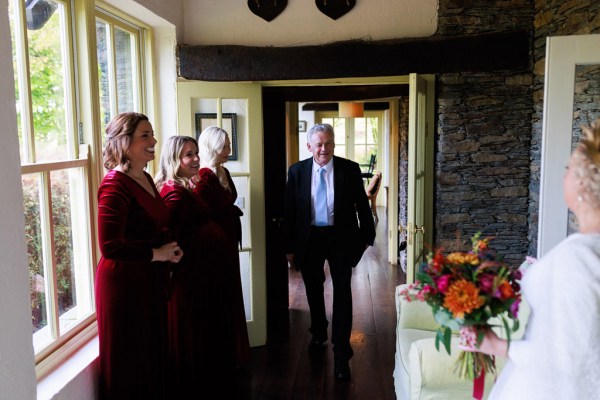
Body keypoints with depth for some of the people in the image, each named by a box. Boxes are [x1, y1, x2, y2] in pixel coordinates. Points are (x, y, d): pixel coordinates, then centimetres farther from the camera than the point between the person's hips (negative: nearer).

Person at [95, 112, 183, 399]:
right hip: (124, 281, -8)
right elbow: (110, 247, -25)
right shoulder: (115, 184, -18)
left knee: (153, 352, 20)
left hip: (151, 278, 9)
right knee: (129, 363, 7)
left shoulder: (146, 178, 9)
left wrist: (170, 246, 3)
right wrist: (157, 254, -16)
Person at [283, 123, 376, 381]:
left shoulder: (350, 169, -7)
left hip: (340, 237, -2)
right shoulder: (297, 171, -4)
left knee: (342, 293, -3)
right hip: (309, 239, 2)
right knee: (313, 291, 18)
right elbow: (290, 211, -1)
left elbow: (362, 204, 1)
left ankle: (341, 354, 8)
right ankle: (318, 333, 43)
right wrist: (289, 247, 0)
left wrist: (367, 236, 4)